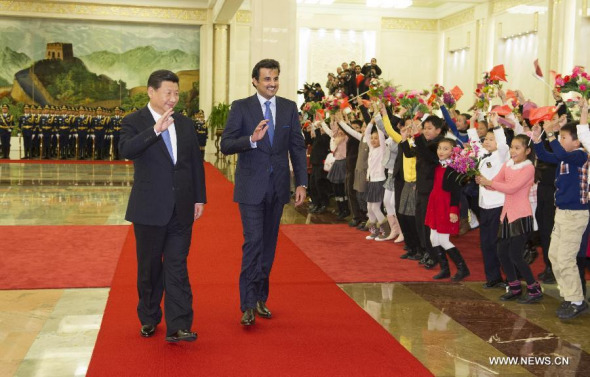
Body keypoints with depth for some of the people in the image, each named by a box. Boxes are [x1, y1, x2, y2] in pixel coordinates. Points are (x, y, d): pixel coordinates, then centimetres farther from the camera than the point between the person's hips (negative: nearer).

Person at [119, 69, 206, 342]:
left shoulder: (185, 124, 10)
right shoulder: (134, 122, -4)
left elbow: (196, 163, 13)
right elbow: (126, 150, -25)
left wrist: (199, 198, 9)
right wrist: (156, 129, -35)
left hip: (181, 209, 3)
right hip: (149, 208, -3)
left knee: (177, 268, 0)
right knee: (149, 268, 10)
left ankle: (178, 326, 0)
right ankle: (149, 319, 27)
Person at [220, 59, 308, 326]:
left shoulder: (289, 108, 6)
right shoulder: (241, 107, -3)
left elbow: (297, 147, 6)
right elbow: (225, 145, -9)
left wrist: (301, 183, 0)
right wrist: (251, 139, -27)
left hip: (278, 186, 4)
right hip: (251, 186, -4)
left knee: (269, 244, 11)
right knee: (253, 242, -9)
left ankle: (261, 298, 23)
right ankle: (248, 304, -2)